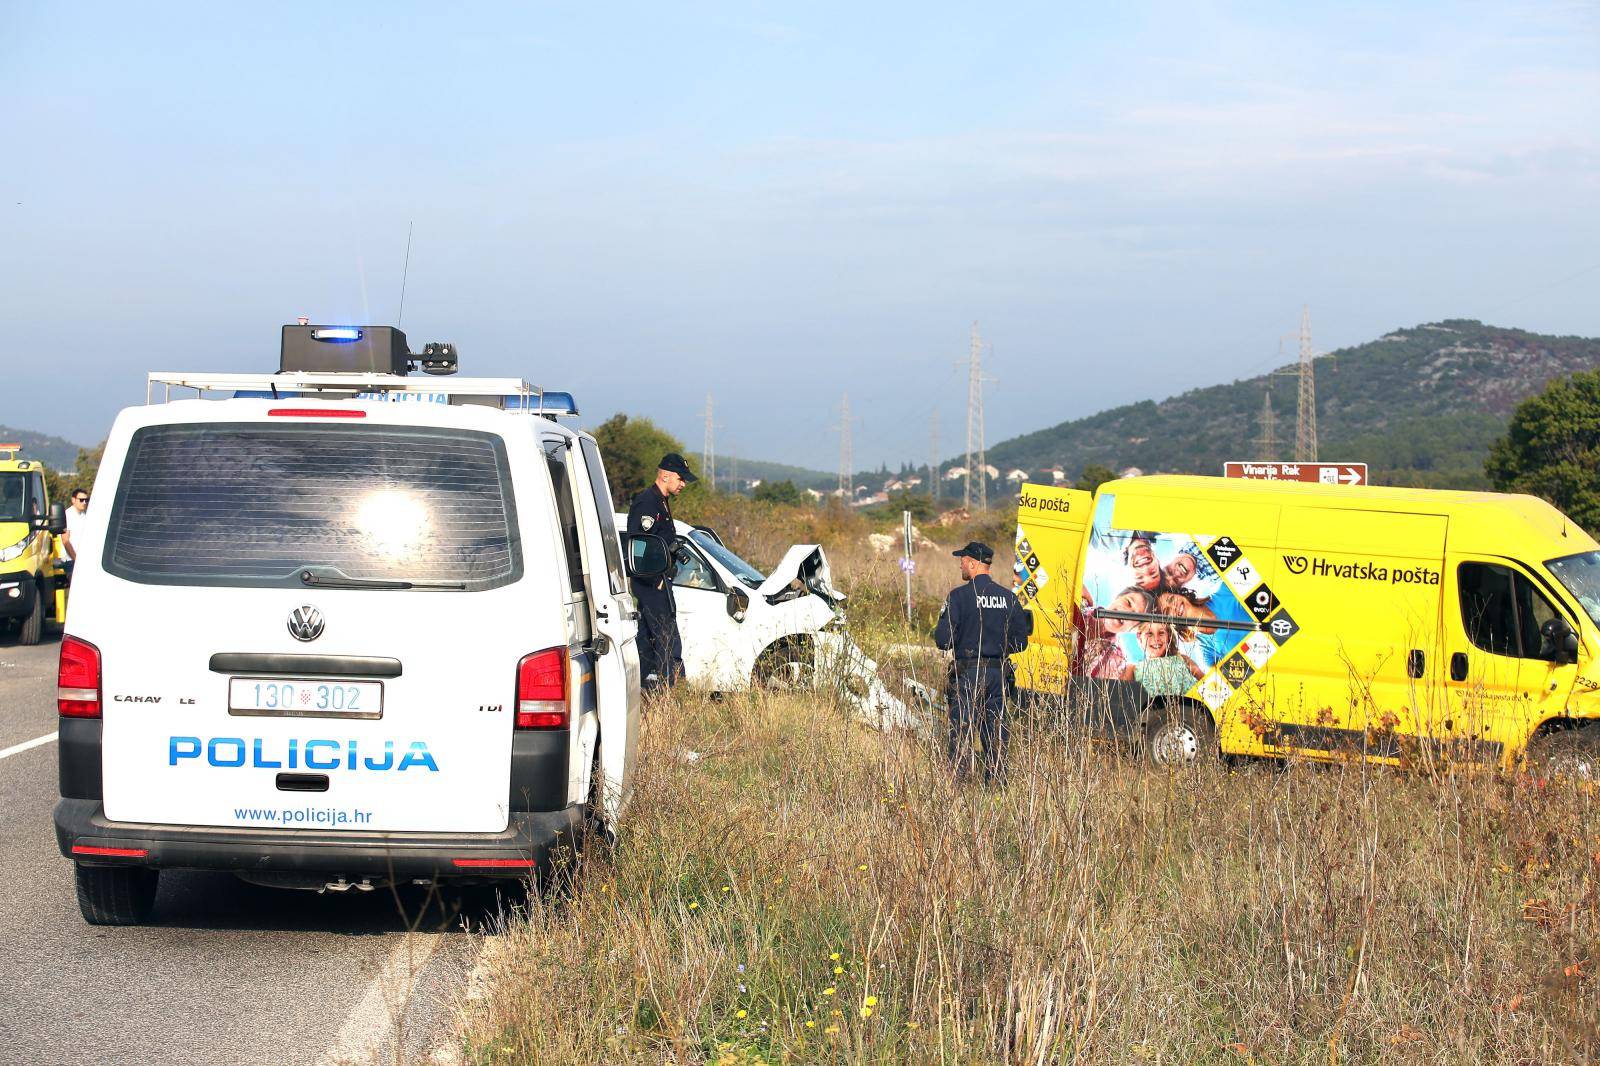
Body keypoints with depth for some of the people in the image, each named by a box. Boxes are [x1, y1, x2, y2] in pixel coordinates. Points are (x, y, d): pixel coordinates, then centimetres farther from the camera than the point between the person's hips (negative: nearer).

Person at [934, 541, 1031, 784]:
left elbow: (942, 639, -11)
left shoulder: (959, 596, -9)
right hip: (999, 673, 4)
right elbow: (1020, 641, 7)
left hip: (968, 672, -4)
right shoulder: (1008, 597, 5)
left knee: (962, 730, -1)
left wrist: (956, 641, 11)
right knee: (996, 731, 10)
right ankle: (996, 780, 10)